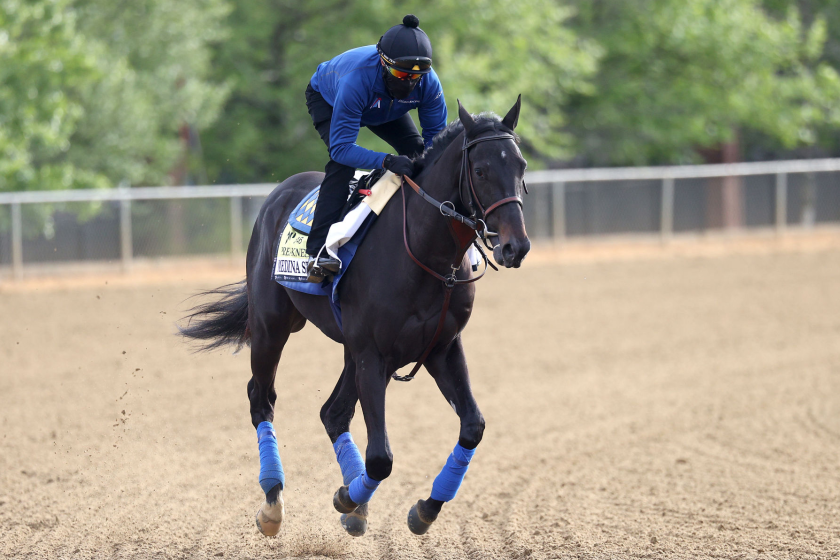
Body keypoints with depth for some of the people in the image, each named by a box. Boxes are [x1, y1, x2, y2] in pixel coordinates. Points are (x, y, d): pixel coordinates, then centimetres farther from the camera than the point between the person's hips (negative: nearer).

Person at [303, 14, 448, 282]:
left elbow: (436, 136, -20)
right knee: (342, 162, -29)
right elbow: (342, 147, -47)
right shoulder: (356, 80, -47)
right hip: (326, 99, -5)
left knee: (417, 150, -13)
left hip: (383, 108, 5)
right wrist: (386, 161, -60)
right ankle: (319, 251, -32)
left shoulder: (428, 83, -33)